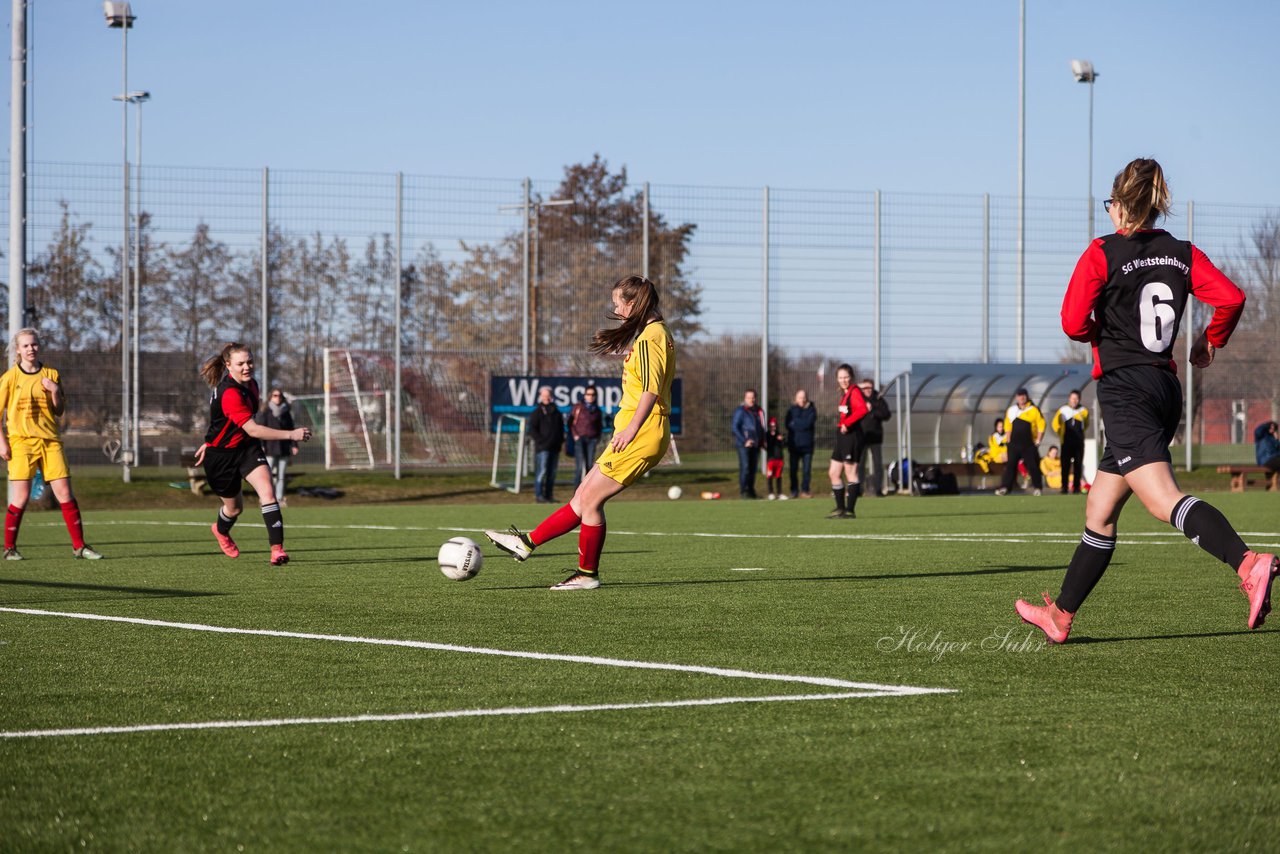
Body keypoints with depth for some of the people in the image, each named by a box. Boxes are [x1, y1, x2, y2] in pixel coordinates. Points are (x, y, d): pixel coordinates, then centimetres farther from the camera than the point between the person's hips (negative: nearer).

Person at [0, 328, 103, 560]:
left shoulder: (51, 375, 9)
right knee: (21, 497, -6)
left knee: (64, 493, -2)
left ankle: (79, 545, 4)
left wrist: (55, 391, -7)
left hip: (50, 441, 3)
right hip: (21, 442, -3)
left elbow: (59, 411, 11)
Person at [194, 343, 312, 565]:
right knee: (234, 507, 13)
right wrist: (291, 435, -37)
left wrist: (211, 441, 22)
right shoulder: (229, 393, -31)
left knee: (267, 491, -19)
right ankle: (221, 531, 51)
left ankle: (277, 548, -24)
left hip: (246, 447, 6)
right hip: (221, 455, -6)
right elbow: (253, 429, -35)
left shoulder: (249, 384, -2)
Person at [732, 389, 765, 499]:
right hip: (744, 444, -7)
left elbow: (761, 427, 25)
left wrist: (762, 441, 15)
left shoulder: (758, 411, 15)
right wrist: (744, 441, -18)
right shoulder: (740, 411, -6)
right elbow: (735, 428, -11)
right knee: (745, 467, -10)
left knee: (753, 468, 9)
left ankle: (751, 491, 18)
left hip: (755, 444, 7)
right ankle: (743, 492, -8)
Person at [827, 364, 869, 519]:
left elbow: (862, 410, -28)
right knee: (833, 473, 12)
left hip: (851, 435, -10)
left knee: (850, 473, -5)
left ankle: (850, 510, 0)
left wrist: (847, 423, -26)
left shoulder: (855, 392, -12)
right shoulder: (844, 393, 16)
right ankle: (840, 508, 18)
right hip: (842, 436, 10)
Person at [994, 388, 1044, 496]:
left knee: (1033, 466, -1)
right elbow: (1008, 426, 15)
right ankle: (1004, 487, -3)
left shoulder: (1034, 410, -3)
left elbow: (1041, 425, -4)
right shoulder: (1011, 410, 9)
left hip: (1029, 444, -3)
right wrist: (1009, 440, 8)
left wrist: (1038, 440, -7)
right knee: (1011, 466, -1)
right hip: (1014, 444, 3)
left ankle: (1037, 487, 9)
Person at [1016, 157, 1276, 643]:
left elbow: (1073, 323, -10)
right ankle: (1060, 615, 24)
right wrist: (1210, 343, 16)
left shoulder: (1102, 253, -5)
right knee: (1099, 511, 16)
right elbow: (1231, 298, -2)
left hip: (1124, 389, -7)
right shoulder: (1183, 254, 9)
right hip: (1165, 388, 7)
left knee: (1164, 501, -21)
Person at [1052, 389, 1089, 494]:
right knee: (1065, 465, -4)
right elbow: (1055, 424, 14)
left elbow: (1086, 424, 21)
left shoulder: (1083, 411, 3)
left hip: (1079, 443, 1)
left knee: (1078, 465, 1)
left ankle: (1076, 487, 5)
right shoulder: (1062, 410, 1)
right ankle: (1064, 488, -2)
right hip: (1066, 442, -1)